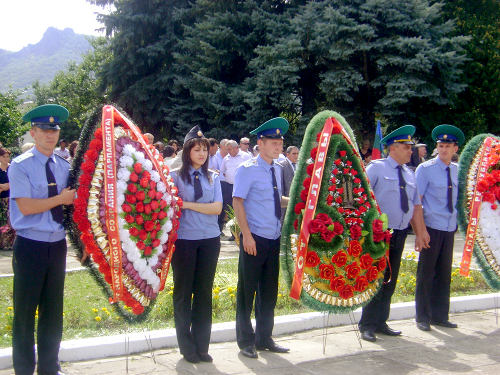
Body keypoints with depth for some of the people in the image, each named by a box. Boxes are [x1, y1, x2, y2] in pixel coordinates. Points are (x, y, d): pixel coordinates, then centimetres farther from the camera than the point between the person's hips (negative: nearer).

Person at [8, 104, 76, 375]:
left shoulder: (64, 166, 8)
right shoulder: (20, 166, -8)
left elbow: (73, 203, 9)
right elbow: (25, 207, -17)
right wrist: (61, 199, -12)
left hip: (57, 244, 5)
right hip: (30, 245, -5)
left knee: (53, 311, 14)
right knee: (25, 311, 5)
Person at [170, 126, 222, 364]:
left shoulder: (213, 177, 7)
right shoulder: (175, 176, -1)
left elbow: (217, 208, -4)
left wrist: (188, 204, -11)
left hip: (210, 239, 3)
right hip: (184, 239, -3)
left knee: (205, 292, 8)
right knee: (183, 292, 6)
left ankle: (202, 346, 19)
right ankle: (187, 347, 19)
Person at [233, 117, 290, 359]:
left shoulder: (277, 169, 12)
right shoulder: (247, 169, -10)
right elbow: (237, 201, -15)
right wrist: (247, 235, -20)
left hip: (274, 239, 7)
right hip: (254, 239, -7)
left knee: (269, 291, 14)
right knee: (247, 291, 4)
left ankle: (264, 338, 28)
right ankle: (246, 341, 18)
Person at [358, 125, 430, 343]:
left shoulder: (409, 174, 14)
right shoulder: (377, 168, -4)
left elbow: (416, 205, 16)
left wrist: (420, 233, 12)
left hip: (399, 234, 6)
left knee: (390, 280, 11)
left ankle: (380, 323, 22)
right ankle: (367, 325, 6)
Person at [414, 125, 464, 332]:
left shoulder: (457, 170, 8)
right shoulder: (426, 169, -7)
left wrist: (457, 221, 11)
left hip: (450, 228, 5)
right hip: (431, 227, -5)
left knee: (444, 273, 13)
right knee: (426, 273, 3)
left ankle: (439, 316, 25)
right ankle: (422, 317, 13)